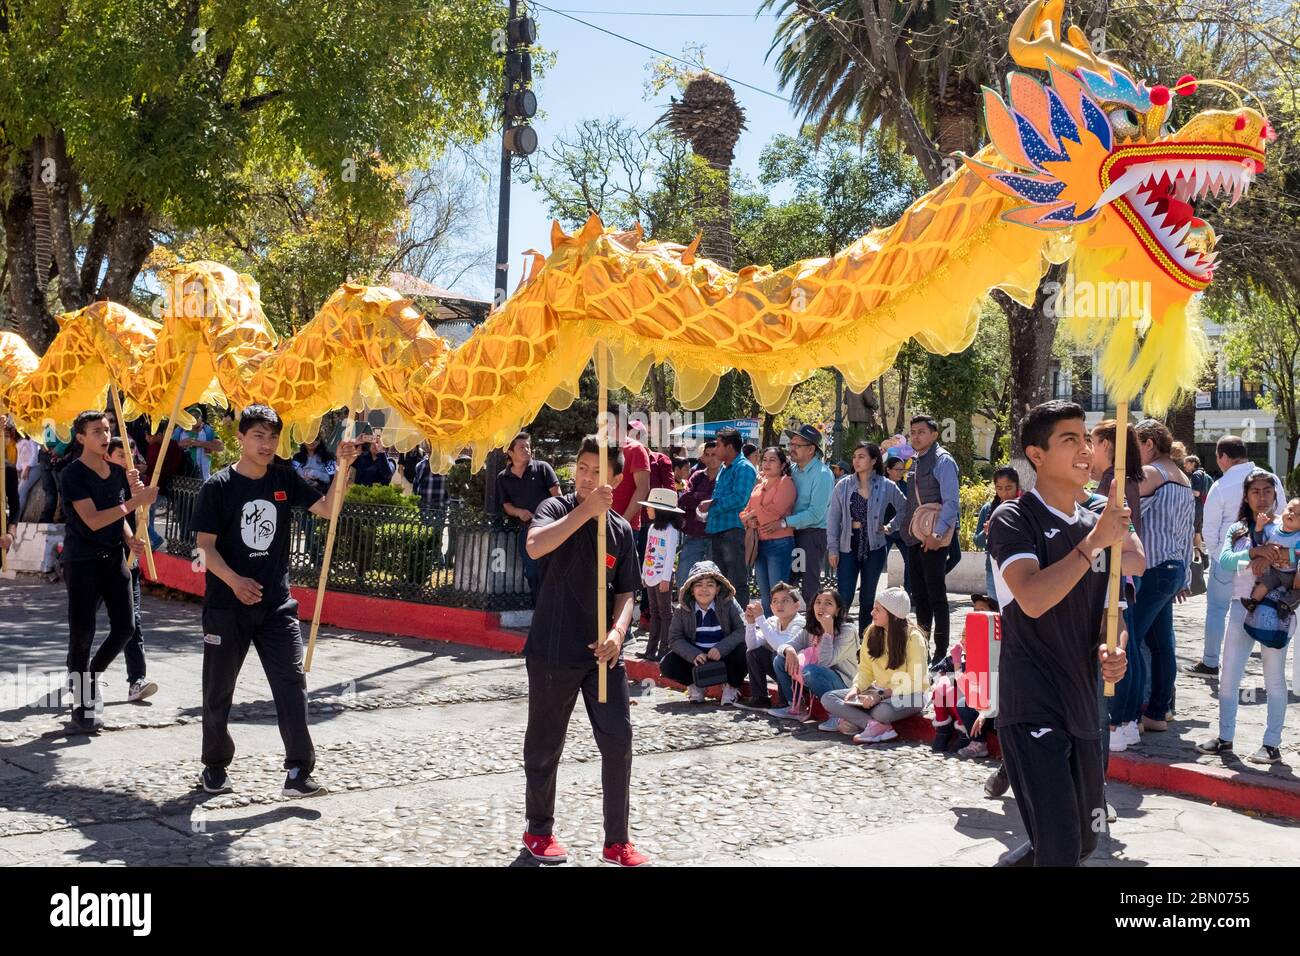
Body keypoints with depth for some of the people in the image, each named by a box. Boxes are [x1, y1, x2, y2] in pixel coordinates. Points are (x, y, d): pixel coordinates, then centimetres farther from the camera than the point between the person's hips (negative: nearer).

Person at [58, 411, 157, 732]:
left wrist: (130, 540, 1)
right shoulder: (73, 474, -12)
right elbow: (93, 520, -22)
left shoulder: (118, 471, 9)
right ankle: (81, 705, 8)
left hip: (113, 557, 6)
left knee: (125, 626, 3)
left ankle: (92, 675, 28)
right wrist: (136, 501, -27)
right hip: (81, 561, -6)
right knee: (82, 631, -1)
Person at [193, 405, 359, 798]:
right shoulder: (218, 487, -7)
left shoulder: (285, 479, 5)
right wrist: (234, 581, -26)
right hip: (226, 606, -2)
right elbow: (205, 547, -10)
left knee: (292, 683, -8)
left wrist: (342, 467, -11)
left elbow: (326, 508, 4)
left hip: (277, 604, 3)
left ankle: (298, 773, -7)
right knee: (218, 689, 9)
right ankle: (214, 766, 28)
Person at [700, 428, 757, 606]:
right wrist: (709, 503, 11)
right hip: (717, 530, 10)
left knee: (737, 583, -8)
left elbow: (739, 498, -21)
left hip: (734, 530, -10)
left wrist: (712, 504, -15)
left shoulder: (744, 468, -9)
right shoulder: (724, 468, 21)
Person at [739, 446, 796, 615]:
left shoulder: (786, 482, -4)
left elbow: (774, 511, -16)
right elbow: (745, 512, 16)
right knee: (764, 597, 12)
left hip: (779, 543, -7)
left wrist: (754, 513, -1)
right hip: (759, 543, 7)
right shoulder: (759, 484, 17)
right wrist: (748, 521, -6)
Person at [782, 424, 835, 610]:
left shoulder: (822, 474, -14)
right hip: (792, 532, 7)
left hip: (813, 533, -7)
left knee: (810, 587, -6)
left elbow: (815, 514, -19)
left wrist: (785, 522, -20)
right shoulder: (793, 470, 8)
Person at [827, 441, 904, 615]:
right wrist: (833, 548, -4)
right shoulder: (843, 485, -1)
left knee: (868, 597, 9)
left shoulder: (886, 487, -2)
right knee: (844, 598, -7)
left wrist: (889, 526, -2)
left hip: (874, 547, 0)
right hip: (848, 546, 0)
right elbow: (833, 518, 0)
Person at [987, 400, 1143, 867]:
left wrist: (1114, 649, -2)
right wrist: (1095, 541, -22)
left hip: (1084, 703, 7)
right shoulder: (1013, 519, -9)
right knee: (1061, 848, -15)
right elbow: (1033, 599, -25)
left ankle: (1030, 854, 43)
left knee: (1086, 840, 19)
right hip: (1032, 708, -7)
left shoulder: (1096, 523, 11)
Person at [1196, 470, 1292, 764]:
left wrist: (1268, 558, -26)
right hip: (1242, 606, 3)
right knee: (1229, 676, 6)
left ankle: (1272, 743, 12)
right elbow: (1224, 560, -9)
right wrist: (1254, 552, -24)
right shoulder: (1237, 529, 8)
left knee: (1274, 679, 5)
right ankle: (1225, 738, 17)